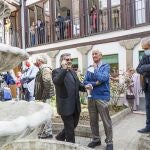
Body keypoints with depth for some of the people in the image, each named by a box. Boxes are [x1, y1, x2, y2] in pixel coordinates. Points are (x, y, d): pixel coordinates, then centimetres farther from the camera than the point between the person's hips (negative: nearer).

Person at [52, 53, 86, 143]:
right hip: (66, 106, -8)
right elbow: (56, 82, -27)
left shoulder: (73, 72, 16)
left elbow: (78, 84, 16)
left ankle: (60, 137, 44)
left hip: (75, 106, 8)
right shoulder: (57, 71, -8)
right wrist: (64, 69, -33)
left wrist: (85, 87, -5)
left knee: (73, 125, 22)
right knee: (69, 128, 5)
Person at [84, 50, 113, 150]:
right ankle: (96, 139, 29)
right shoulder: (90, 68, 11)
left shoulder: (105, 66, -2)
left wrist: (95, 69, -7)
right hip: (91, 97, 5)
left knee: (106, 121, 3)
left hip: (102, 96, -5)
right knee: (93, 120, 13)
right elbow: (85, 82, 4)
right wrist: (95, 83, -11)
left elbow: (103, 78, -19)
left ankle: (109, 142, 17)